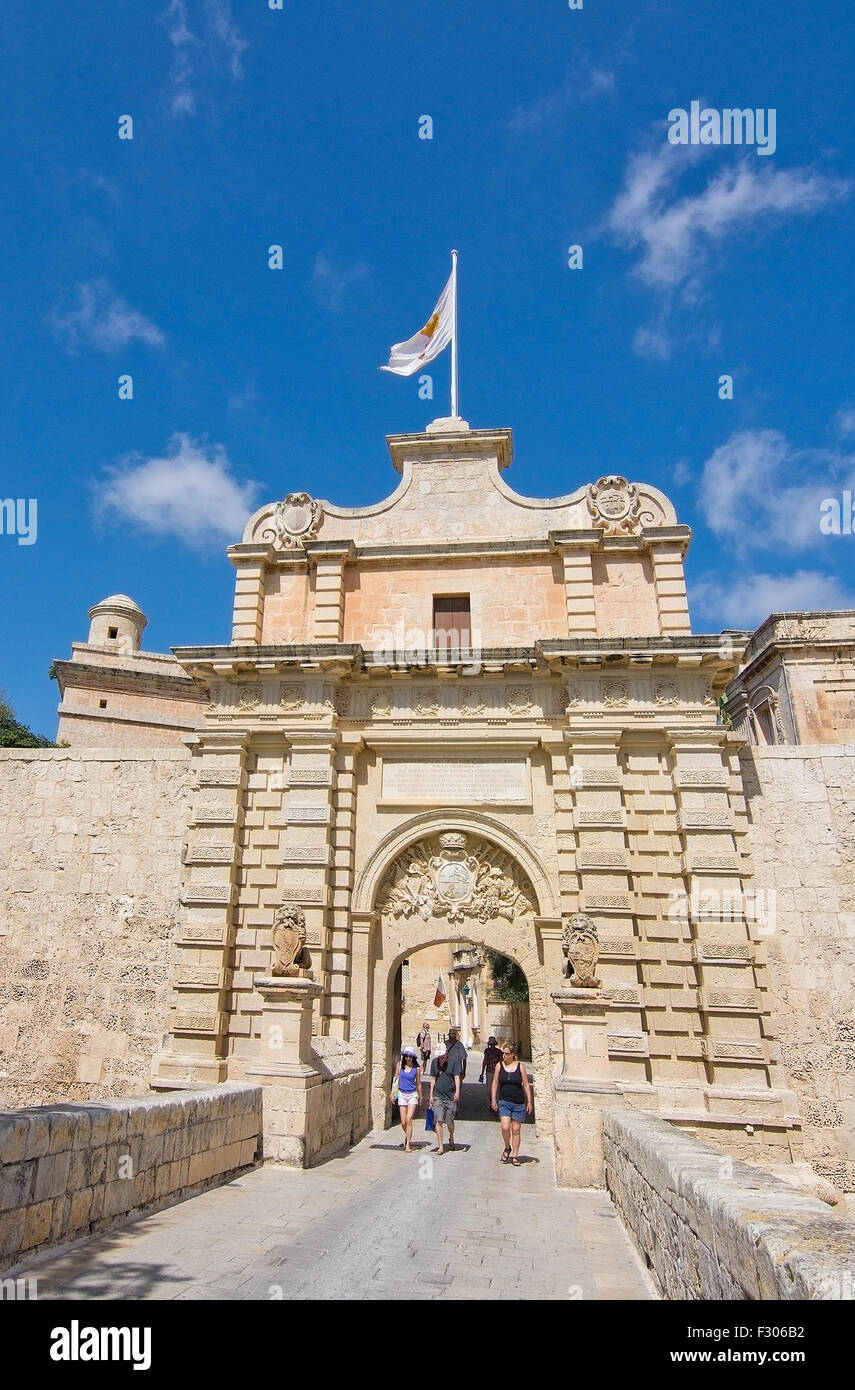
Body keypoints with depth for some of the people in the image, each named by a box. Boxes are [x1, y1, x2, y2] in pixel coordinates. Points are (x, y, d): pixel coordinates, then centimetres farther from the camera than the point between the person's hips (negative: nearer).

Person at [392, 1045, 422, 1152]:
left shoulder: (416, 1068, -2)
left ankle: (408, 1144, -6)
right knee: (403, 1122, 3)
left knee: (409, 1119, -14)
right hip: (402, 1095, 2)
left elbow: (418, 1083, 10)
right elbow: (396, 1078, 8)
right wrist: (392, 1092, 5)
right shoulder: (400, 1065, -1)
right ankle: (407, 1135, 33)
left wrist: (420, 1096, 18)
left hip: (412, 1095, -2)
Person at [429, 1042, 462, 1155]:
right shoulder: (434, 1062, 5)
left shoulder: (454, 1061, -4)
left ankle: (451, 1138, 35)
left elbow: (457, 1077, -9)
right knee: (438, 1121, -6)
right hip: (438, 1096, 2)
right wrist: (431, 1095, 9)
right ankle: (440, 1146, 1)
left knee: (450, 1122, 7)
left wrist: (457, 1092, -22)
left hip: (450, 1097, -2)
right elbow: (433, 1079, 11)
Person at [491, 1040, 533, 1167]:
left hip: (518, 1103, -1)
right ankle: (507, 1148, 16)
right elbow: (495, 1083, 6)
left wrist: (529, 1102, 1)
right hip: (504, 1102, 1)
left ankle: (515, 1156, 18)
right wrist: (493, 1099, -1)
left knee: (515, 1130, 5)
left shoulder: (520, 1067, -4)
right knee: (505, 1128, -11)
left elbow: (526, 1085, 2)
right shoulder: (499, 1066, 0)